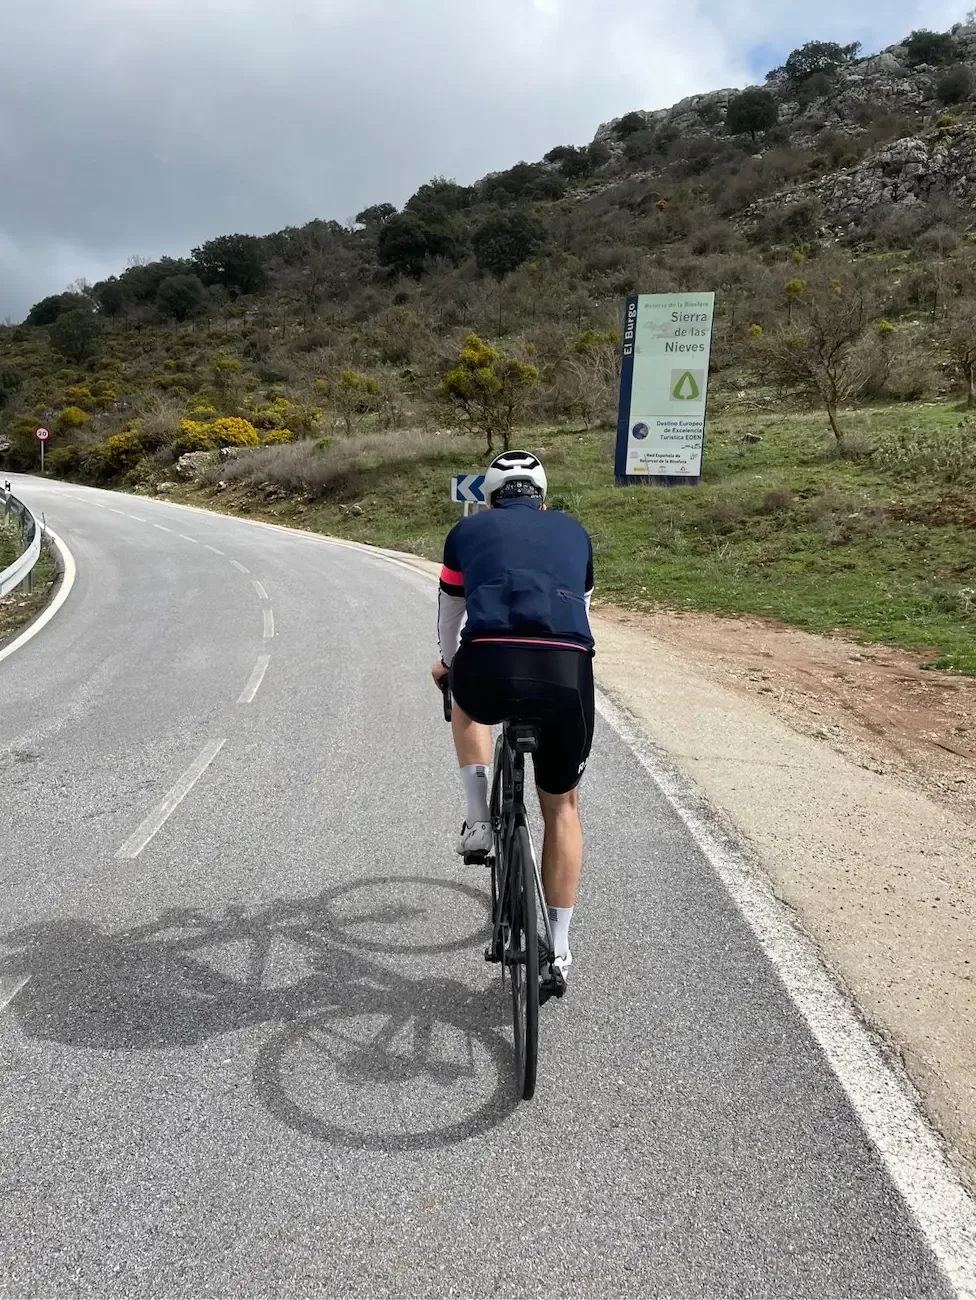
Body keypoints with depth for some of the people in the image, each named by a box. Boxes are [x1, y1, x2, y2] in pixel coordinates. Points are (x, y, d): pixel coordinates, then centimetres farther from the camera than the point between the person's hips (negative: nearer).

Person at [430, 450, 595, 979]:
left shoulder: (469, 529, 25)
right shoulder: (573, 530, 29)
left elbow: (450, 613, 38)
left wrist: (446, 664, 58)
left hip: (488, 667, -1)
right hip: (568, 676, 1)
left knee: (467, 701, 39)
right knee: (561, 807, 24)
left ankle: (479, 821, 27)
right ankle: (558, 946, 31)